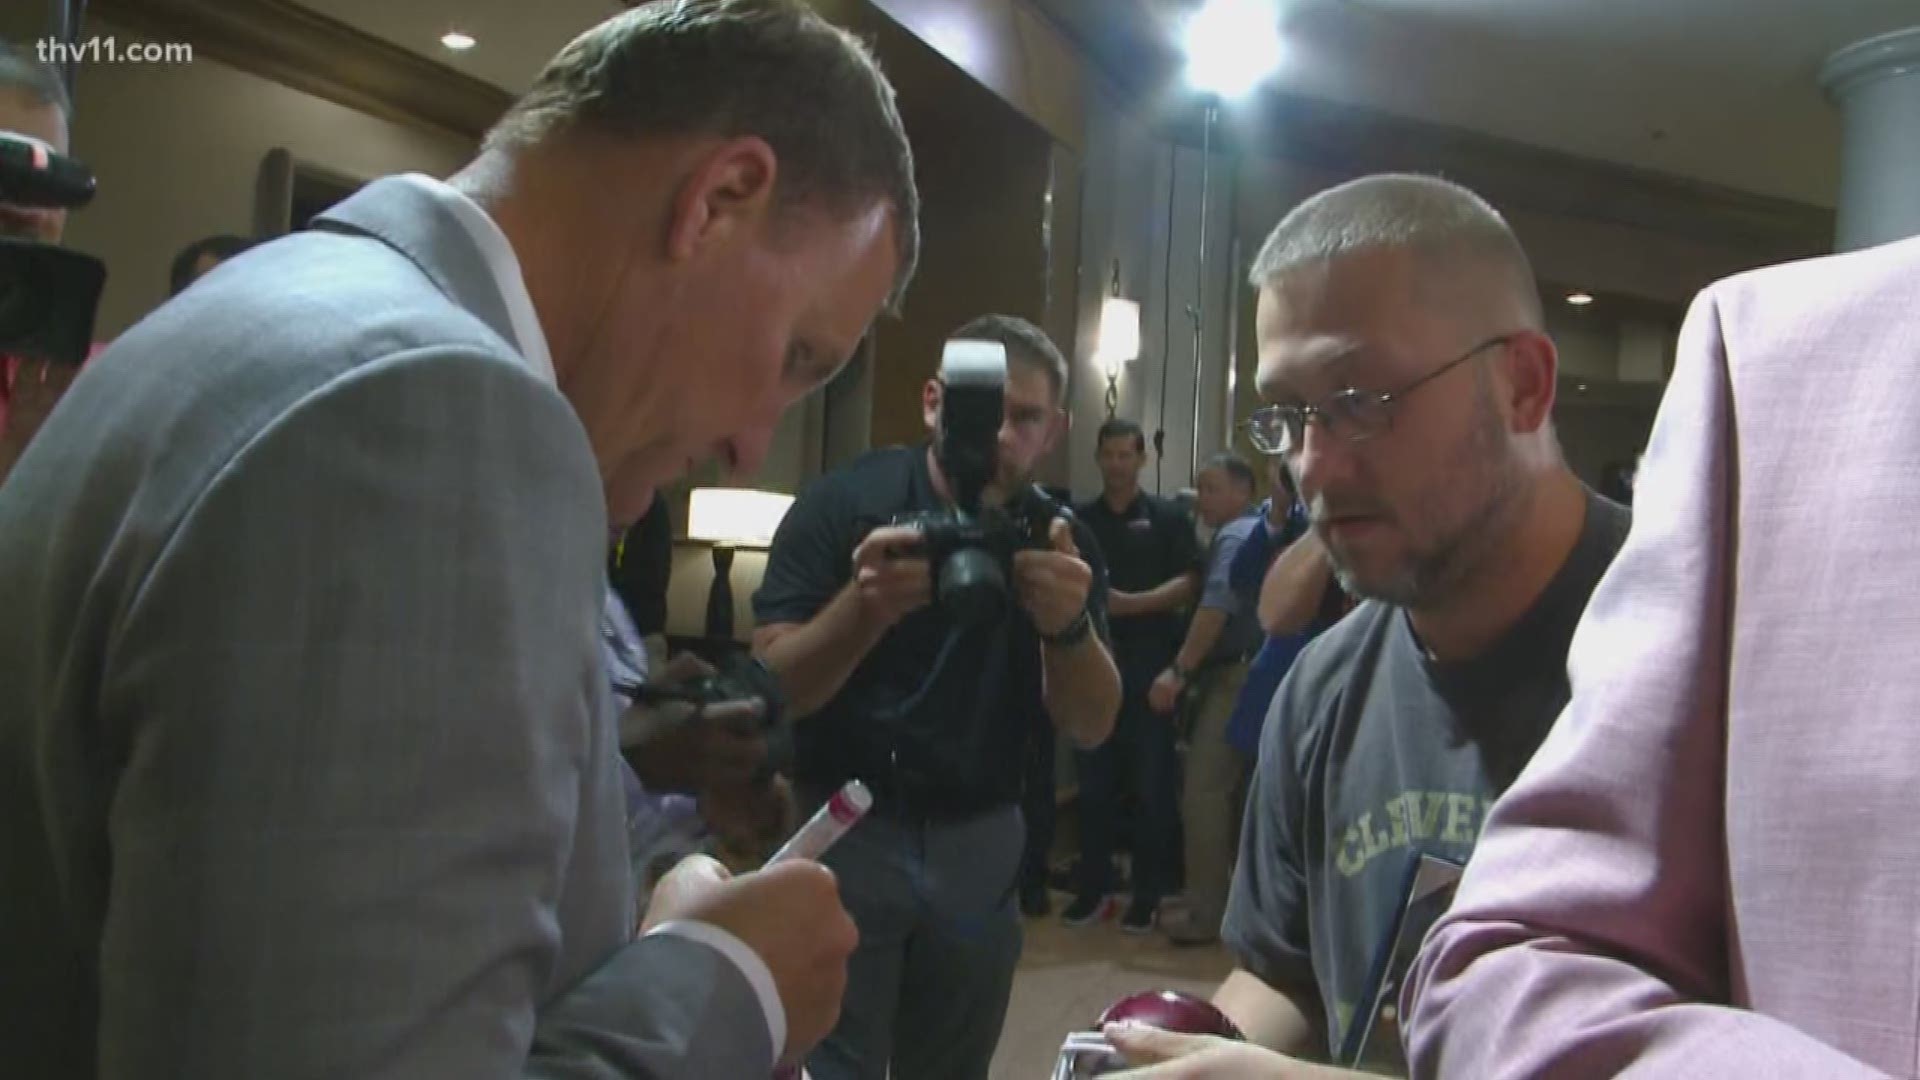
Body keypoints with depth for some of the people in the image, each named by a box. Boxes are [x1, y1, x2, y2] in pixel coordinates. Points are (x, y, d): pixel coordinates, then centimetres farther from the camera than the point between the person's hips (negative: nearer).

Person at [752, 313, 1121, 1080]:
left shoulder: (1060, 542, -1)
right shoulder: (845, 502, -12)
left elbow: (1091, 727, -8)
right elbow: (772, 690, -16)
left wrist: (1069, 626, -29)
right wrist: (862, 607, -36)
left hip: (980, 839, 4)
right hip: (844, 826, -3)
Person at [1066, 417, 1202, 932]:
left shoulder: (1166, 518, 4)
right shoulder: (1080, 519, 13)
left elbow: (1188, 585, -5)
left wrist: (1130, 603, -17)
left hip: (1150, 665, -3)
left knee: (1151, 784, 2)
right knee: (1093, 782, 7)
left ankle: (1147, 894, 11)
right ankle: (1093, 886, 17)